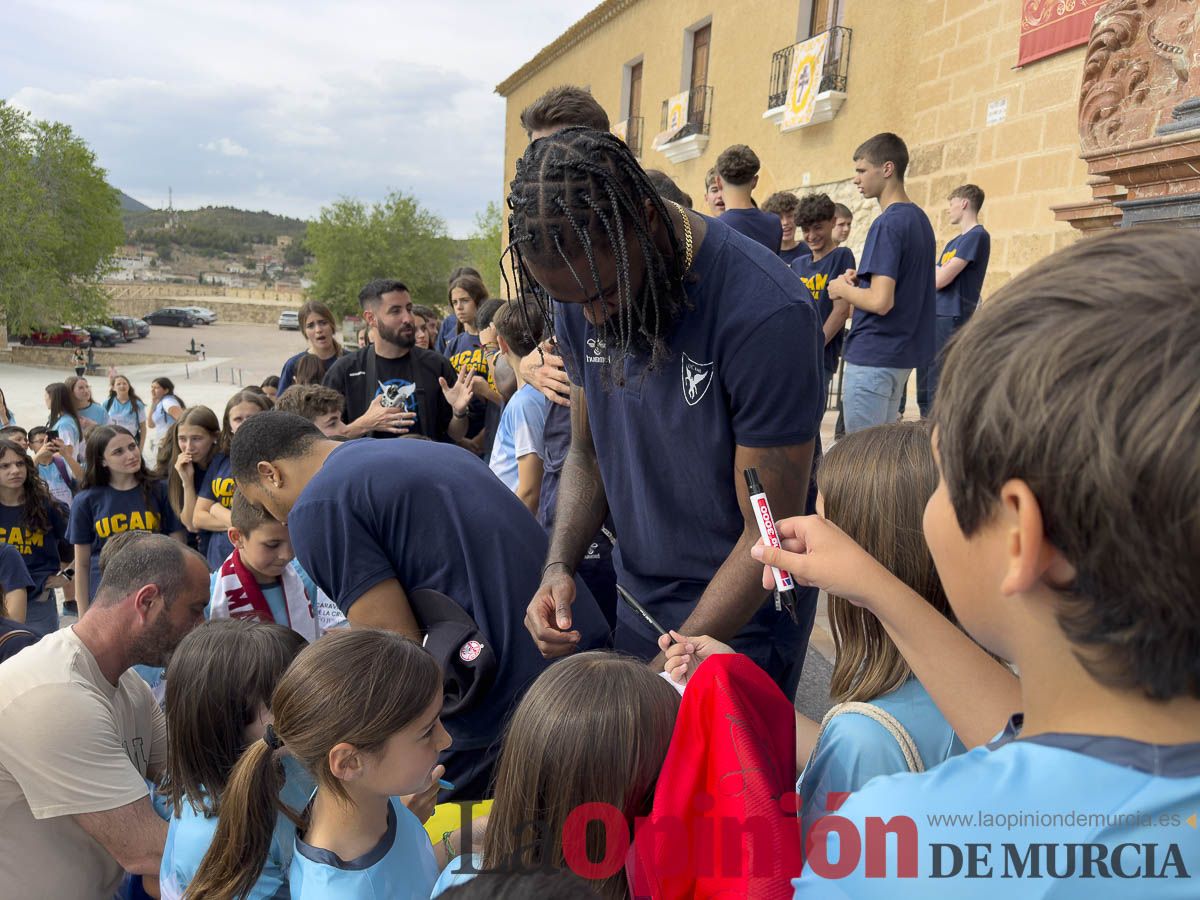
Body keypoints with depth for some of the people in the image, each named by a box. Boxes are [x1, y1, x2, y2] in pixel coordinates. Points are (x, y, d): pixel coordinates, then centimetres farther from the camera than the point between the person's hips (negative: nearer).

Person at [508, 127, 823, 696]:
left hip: (743, 619, -5)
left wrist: (667, 670, -21)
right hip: (637, 600, 5)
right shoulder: (581, 291, -7)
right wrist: (559, 567, -11)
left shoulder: (766, 312, -27)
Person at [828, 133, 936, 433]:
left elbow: (880, 301, -24)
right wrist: (859, 280, 10)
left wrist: (843, 289, -6)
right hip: (902, 352, 10)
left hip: (872, 356, -10)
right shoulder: (919, 218, 12)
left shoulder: (888, 223, -17)